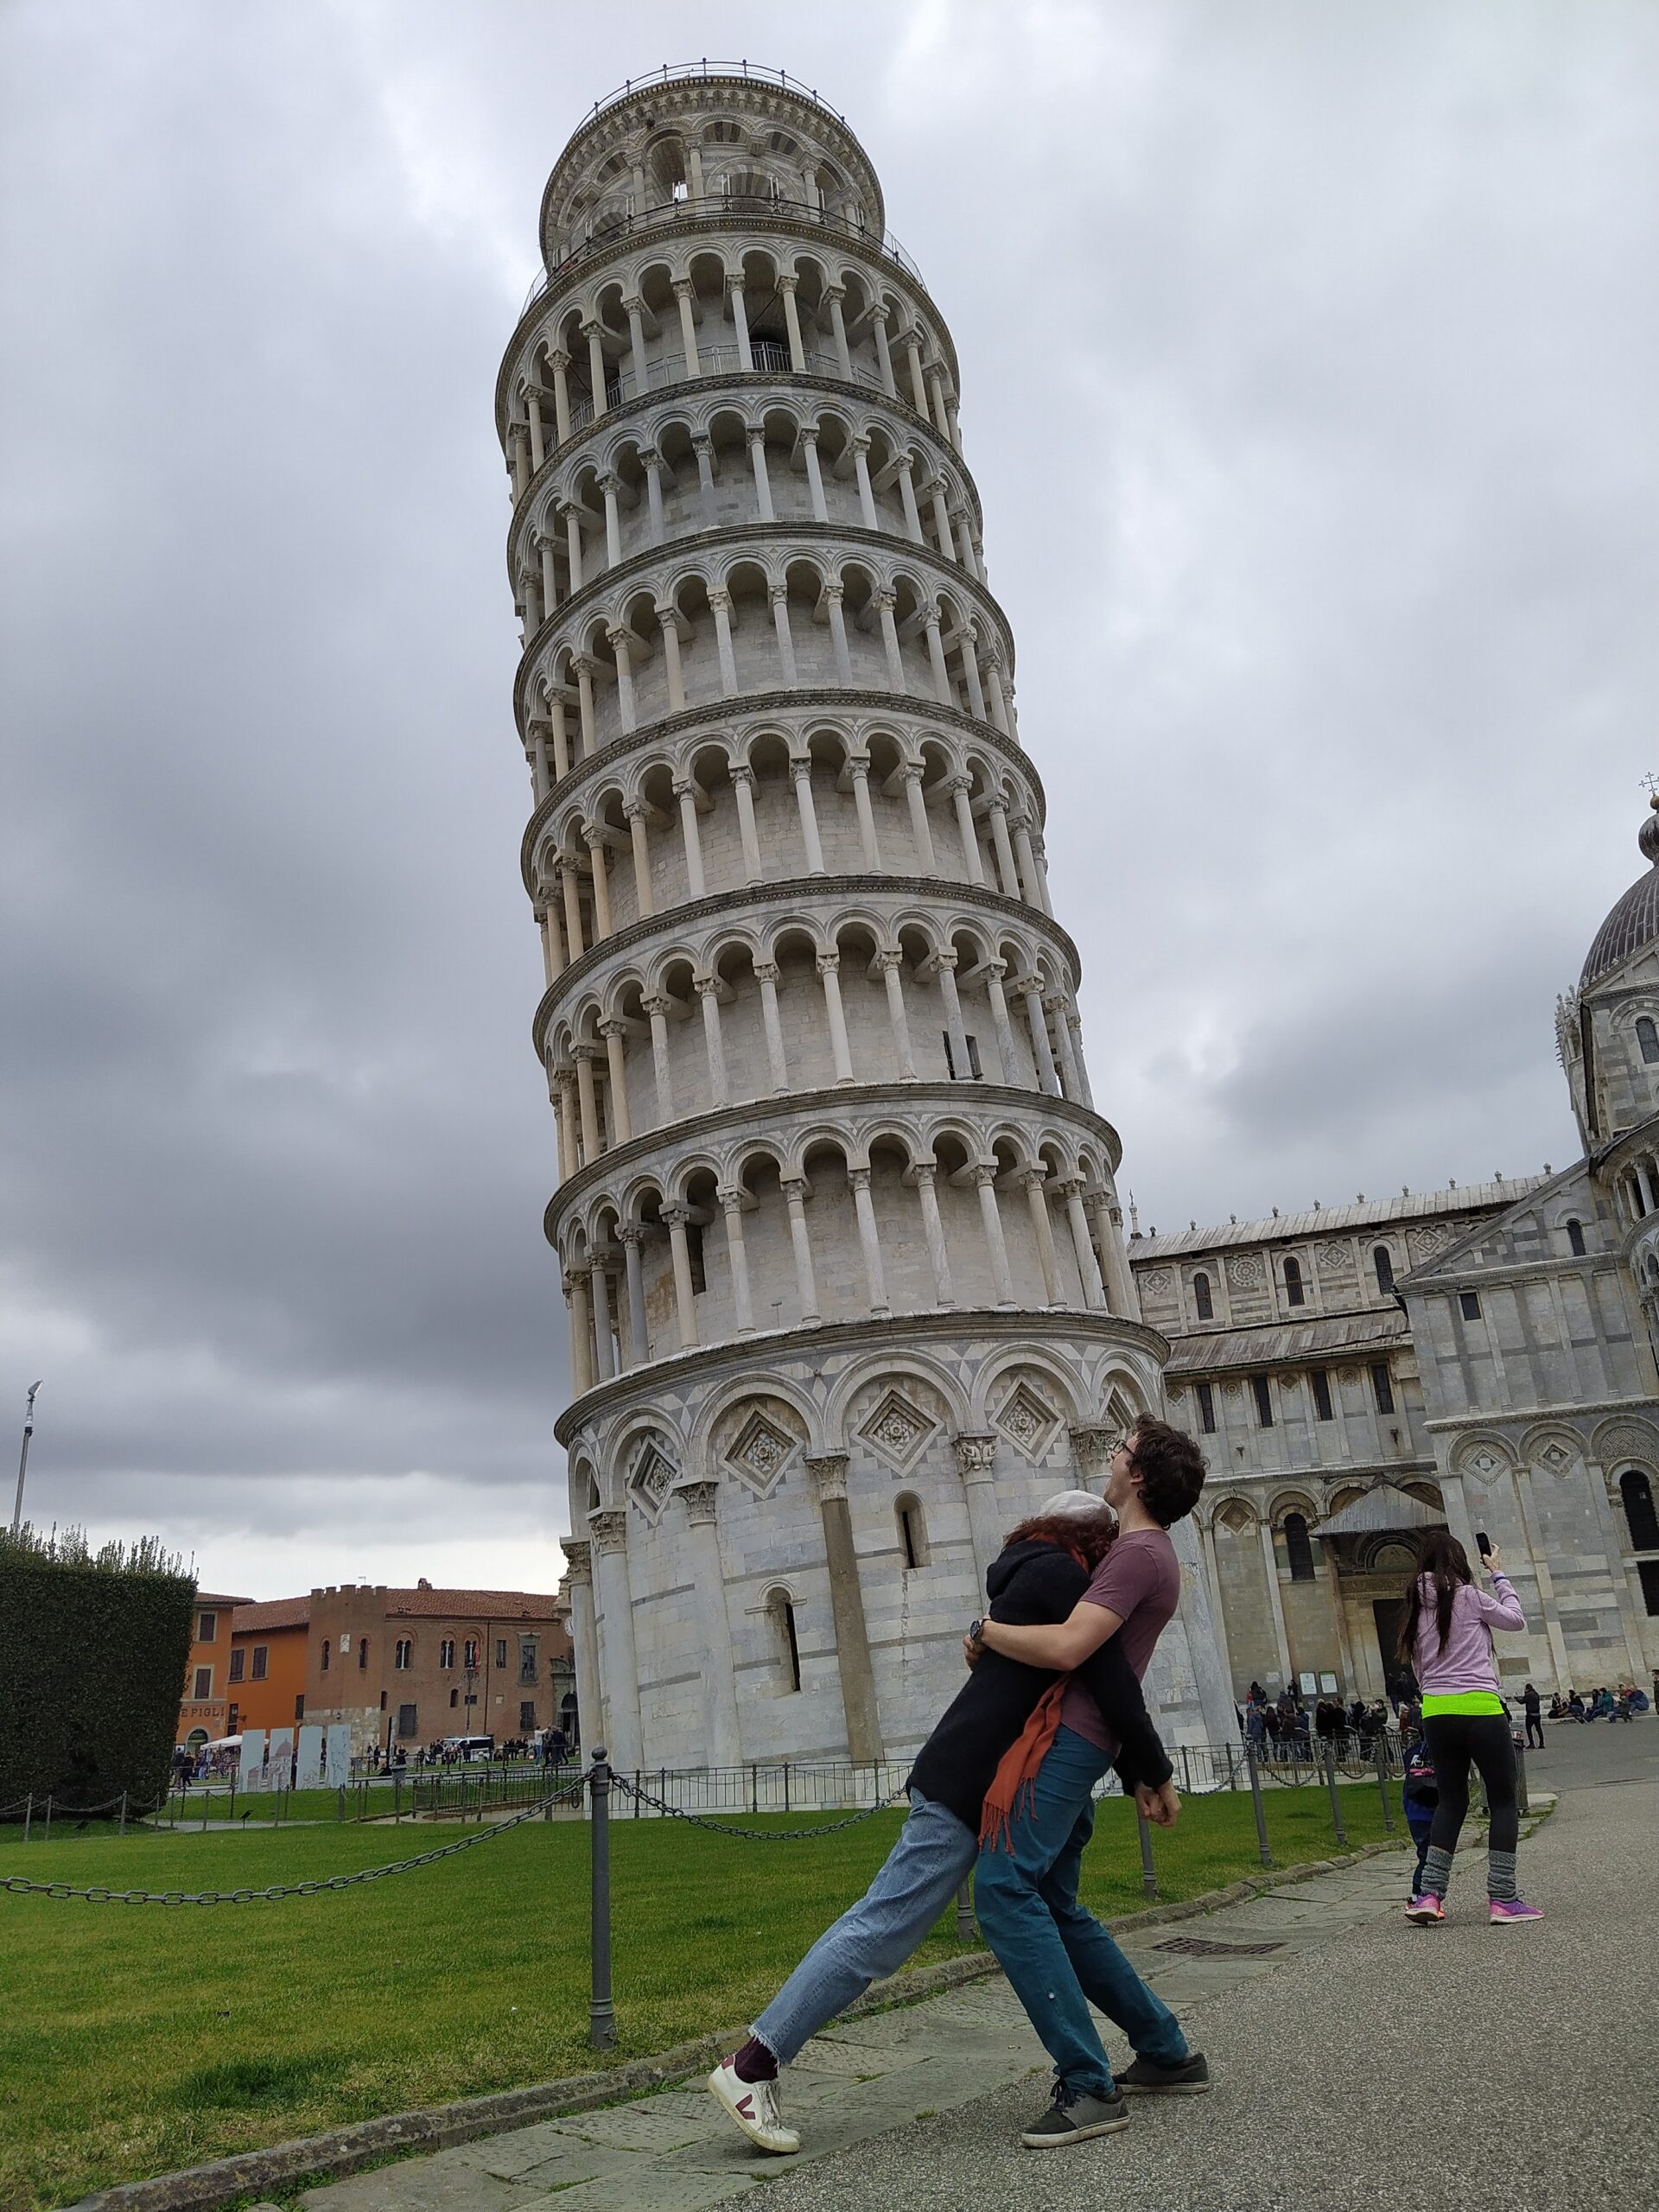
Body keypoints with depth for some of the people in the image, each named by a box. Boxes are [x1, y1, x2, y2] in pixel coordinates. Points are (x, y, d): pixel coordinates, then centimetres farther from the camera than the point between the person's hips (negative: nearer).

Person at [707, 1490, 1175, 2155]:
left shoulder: (1031, 1579, 22)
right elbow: (1111, 1681, -14)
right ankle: (750, 2066, -9)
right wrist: (1158, 1770, -2)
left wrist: (1136, 1776, 10)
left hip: (986, 1782, 11)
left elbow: (1089, 1697, 19)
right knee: (885, 1926, -11)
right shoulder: (1061, 1573, -7)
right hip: (968, 1782, -11)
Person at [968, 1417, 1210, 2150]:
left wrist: (985, 1630, -9)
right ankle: (1167, 2051, 22)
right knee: (1053, 1905, 16)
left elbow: (1066, 1647, -24)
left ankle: (1088, 2087, -16)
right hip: (1080, 1739, 10)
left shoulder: (1138, 1552, -13)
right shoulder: (1150, 1552, 19)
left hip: (1061, 1733, -10)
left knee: (1004, 1887, -17)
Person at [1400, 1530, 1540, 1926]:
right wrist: (1499, 1575, 18)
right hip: (1479, 1708, -5)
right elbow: (1516, 1619, 9)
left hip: (1435, 1712, 6)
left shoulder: (1417, 1607, 11)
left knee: (1451, 1802, 14)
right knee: (1504, 1802, 6)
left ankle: (1429, 1895, 7)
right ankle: (1502, 1899, 3)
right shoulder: (1469, 1596, -5)